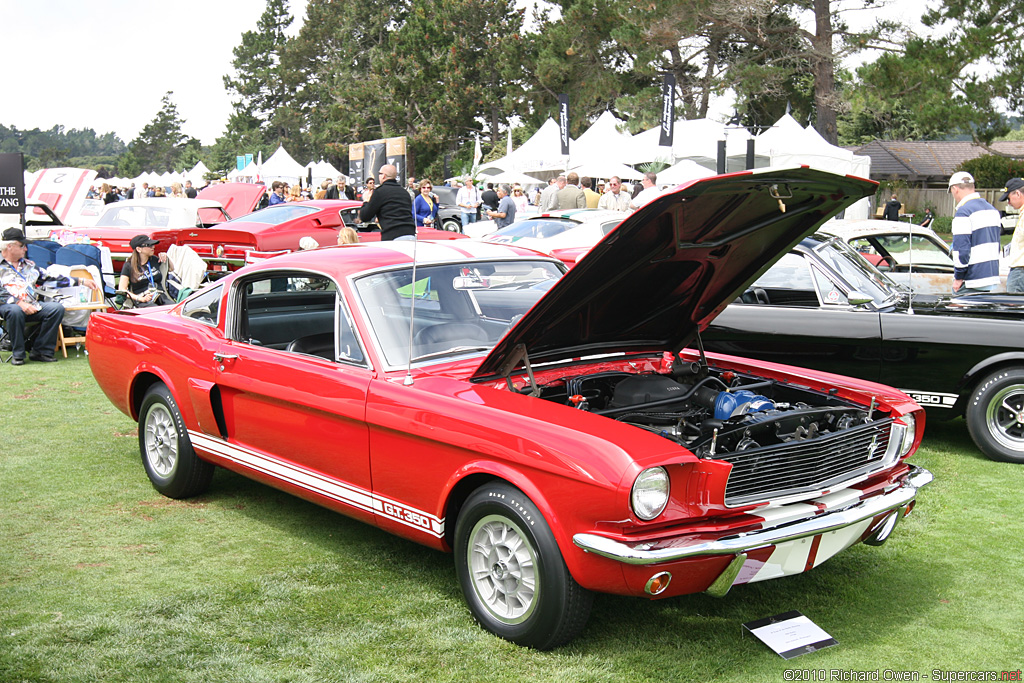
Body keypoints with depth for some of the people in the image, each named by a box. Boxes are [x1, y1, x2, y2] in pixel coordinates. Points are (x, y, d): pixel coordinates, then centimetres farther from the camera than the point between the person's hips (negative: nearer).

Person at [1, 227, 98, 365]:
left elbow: (51, 279, 23)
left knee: (57, 308, -21)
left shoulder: (29, 265, 23)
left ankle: (40, 351, -16)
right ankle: (17, 354, -21)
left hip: (33, 305, 5)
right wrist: (20, 303, -22)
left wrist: (81, 281, 17)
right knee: (15, 311, -40)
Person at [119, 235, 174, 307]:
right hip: (143, 302, -4)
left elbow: (171, 269, 39)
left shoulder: (154, 260, 19)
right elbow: (122, 290, -2)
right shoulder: (129, 266, 5)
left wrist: (166, 259, 17)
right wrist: (141, 299, -16)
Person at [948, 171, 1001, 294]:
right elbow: (996, 244, 20)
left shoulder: (963, 212, -14)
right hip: (992, 277, 8)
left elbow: (962, 250, -19)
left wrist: (958, 278, -11)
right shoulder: (992, 209, 15)